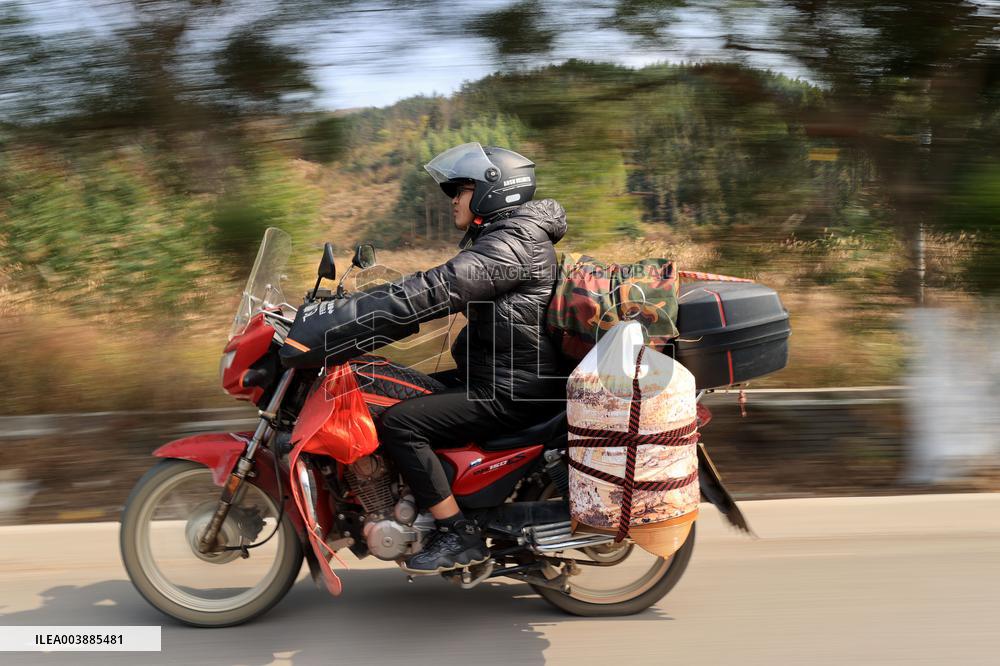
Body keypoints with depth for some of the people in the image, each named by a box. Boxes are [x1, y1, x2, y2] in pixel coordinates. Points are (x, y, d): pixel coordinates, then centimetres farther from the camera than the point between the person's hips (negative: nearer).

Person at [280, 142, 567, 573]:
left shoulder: (508, 246, -19)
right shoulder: (502, 237, 16)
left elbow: (430, 293, -28)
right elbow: (438, 287, 18)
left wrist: (327, 327, -30)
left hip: (511, 391, -11)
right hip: (499, 374, 11)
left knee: (398, 423, -18)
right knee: (405, 397, 16)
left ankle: (460, 536, -10)